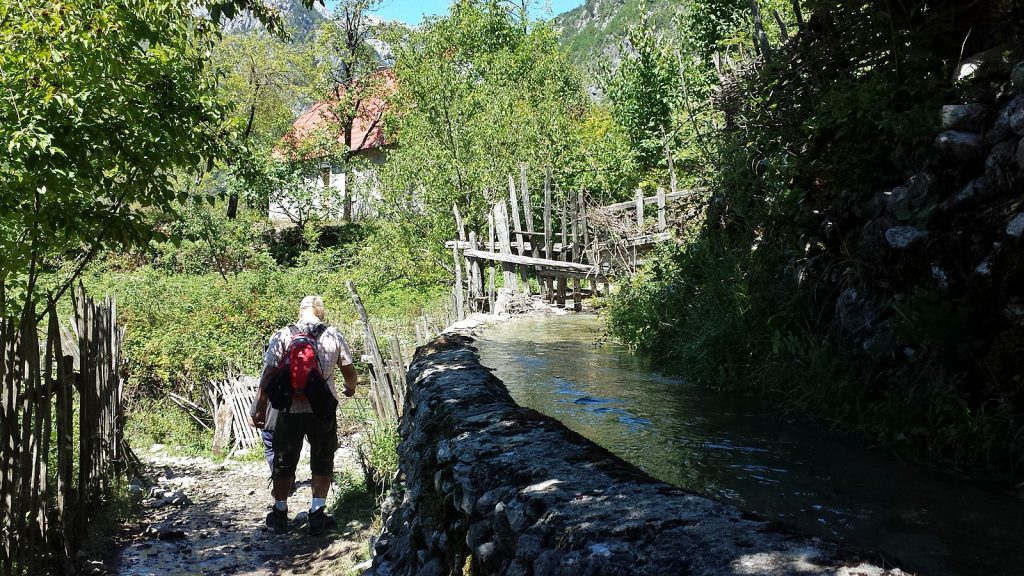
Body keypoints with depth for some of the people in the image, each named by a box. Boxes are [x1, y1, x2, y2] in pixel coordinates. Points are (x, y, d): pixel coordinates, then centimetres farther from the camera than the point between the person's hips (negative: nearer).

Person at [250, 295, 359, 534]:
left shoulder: (282, 336, -4)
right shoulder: (334, 336, -1)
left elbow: (269, 373, -8)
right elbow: (349, 371, 5)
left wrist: (259, 407, -2)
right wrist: (350, 388, 27)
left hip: (290, 409, 0)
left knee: (284, 462, 14)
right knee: (322, 463, 12)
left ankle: (279, 514, 24)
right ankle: (317, 514, 12)